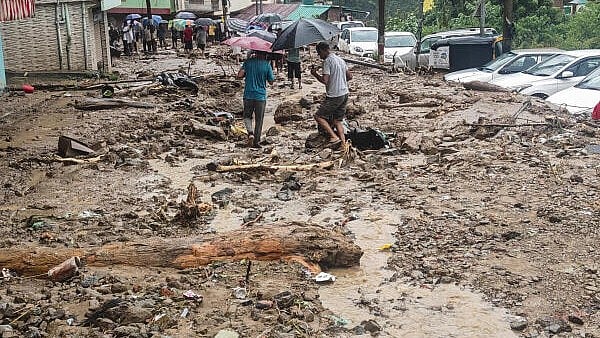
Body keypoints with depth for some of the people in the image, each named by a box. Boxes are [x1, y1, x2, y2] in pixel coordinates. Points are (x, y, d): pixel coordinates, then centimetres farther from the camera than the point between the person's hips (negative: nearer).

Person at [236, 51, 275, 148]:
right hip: (261, 96, -1)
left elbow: (239, 75, -6)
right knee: (259, 120, 8)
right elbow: (271, 82, -1)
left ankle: (250, 133, -7)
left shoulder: (248, 62, -3)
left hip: (248, 95, 1)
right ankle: (256, 142, 11)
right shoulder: (267, 64, -6)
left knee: (247, 116, 17)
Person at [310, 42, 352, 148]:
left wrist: (315, 74, -6)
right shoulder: (340, 59, 13)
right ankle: (343, 144, 5)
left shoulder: (327, 61, -13)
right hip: (345, 94, 9)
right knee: (337, 121, 14)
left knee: (319, 116, 3)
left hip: (334, 96, -8)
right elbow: (349, 76, 18)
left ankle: (334, 137, -7)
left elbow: (324, 80, -21)